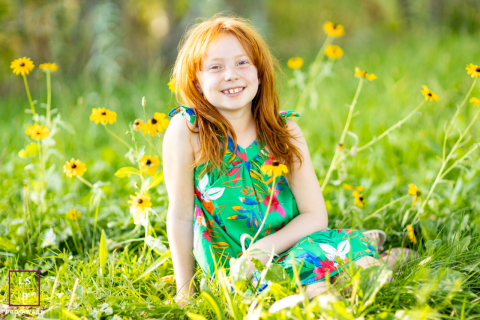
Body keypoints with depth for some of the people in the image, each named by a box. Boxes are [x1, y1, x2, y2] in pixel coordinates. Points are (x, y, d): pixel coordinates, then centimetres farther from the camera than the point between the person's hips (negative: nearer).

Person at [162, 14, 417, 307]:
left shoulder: (284, 130, -1)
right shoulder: (186, 129, -11)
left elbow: (315, 216, -2)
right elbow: (180, 216, -5)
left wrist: (264, 248, -17)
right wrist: (185, 292, -2)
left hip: (288, 247, 3)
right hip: (232, 264, -3)